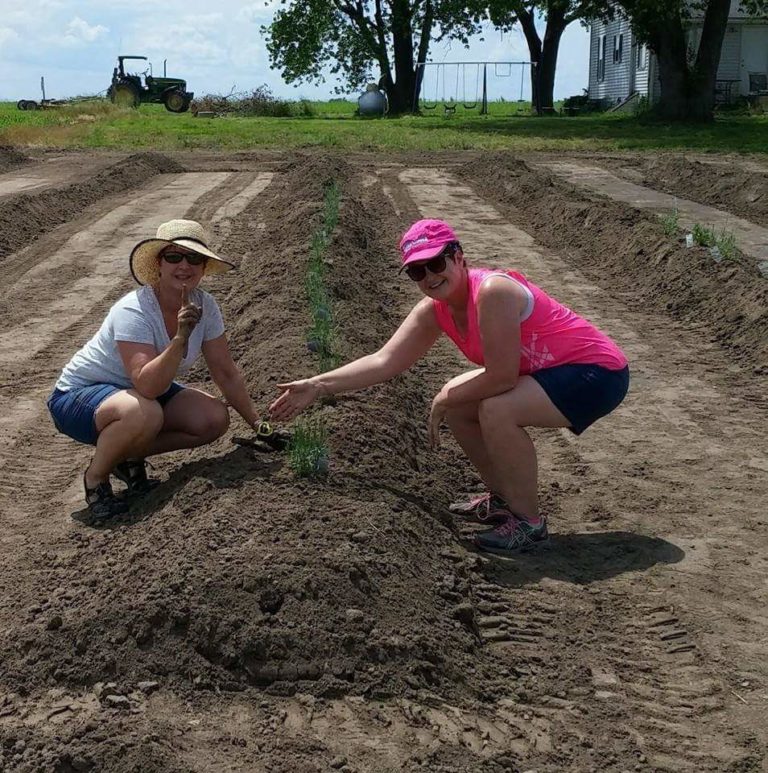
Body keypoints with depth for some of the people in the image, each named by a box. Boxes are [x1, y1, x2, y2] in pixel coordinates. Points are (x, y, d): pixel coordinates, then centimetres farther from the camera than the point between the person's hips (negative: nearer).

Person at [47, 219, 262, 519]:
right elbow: (147, 386, -40)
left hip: (144, 391, 7)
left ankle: (130, 455, 6)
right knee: (145, 414, -39)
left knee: (215, 419, -14)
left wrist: (257, 424, -3)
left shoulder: (204, 305, -11)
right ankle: (96, 476, -9)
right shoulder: (133, 311, -30)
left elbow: (226, 373, -2)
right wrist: (181, 339, -50)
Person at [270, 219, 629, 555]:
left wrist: (443, 402, -12)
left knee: (496, 410, -29)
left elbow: (501, 378, -27)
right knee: (455, 401, 7)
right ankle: (502, 499, 21)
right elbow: (384, 360, -7)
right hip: (546, 372, 9)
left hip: (598, 374, -9)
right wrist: (317, 385, -15)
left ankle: (529, 522, -10)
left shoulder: (491, 291, -28)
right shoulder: (433, 310, -2)